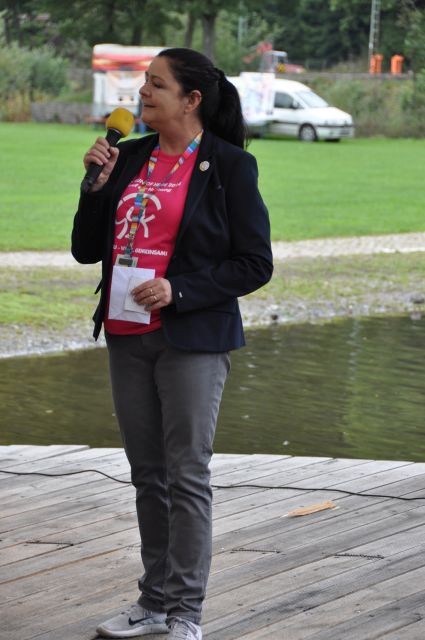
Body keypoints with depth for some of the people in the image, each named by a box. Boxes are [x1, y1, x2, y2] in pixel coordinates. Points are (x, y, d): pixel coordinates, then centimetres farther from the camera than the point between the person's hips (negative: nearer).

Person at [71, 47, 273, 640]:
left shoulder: (229, 166, -7)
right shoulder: (130, 156, 9)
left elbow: (255, 265, -9)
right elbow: (86, 249, 10)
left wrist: (179, 292, -18)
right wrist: (98, 185, -4)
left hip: (191, 340, -6)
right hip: (127, 336, 6)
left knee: (186, 474, -2)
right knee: (147, 474, 12)